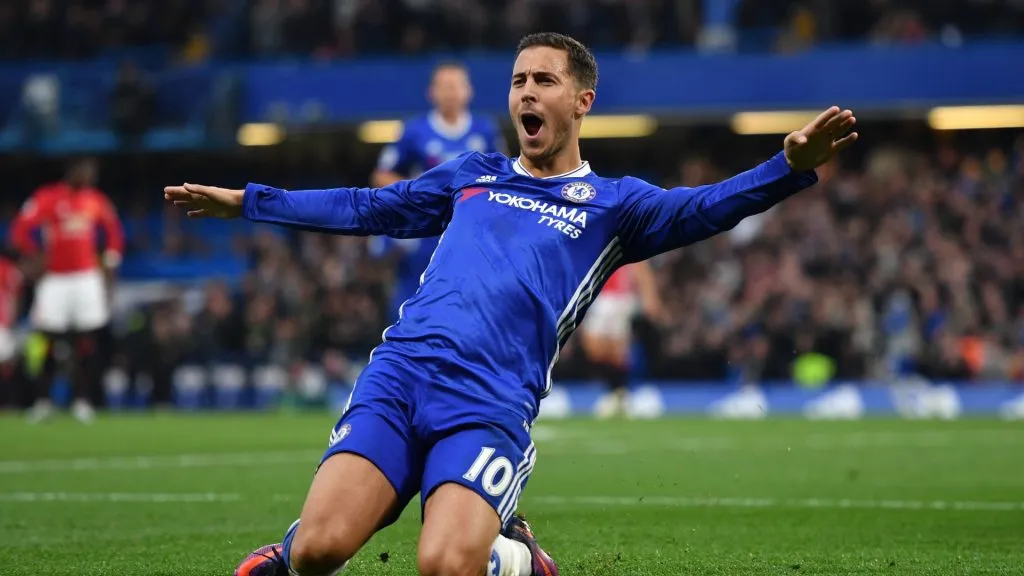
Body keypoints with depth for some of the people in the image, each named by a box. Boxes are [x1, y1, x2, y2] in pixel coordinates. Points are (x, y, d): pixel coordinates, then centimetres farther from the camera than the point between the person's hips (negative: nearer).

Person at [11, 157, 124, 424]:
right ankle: (42, 400, 8)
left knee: (87, 344, 0)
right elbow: (20, 231, -8)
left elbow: (114, 230, 20)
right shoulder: (47, 198, -6)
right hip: (55, 279, -3)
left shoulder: (96, 201, 7)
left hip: (88, 277, 3)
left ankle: (82, 401, 6)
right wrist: (38, 255, -17)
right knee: (49, 343, -2)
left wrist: (111, 259, 9)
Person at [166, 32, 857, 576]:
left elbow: (702, 208, -3)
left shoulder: (611, 203, 13)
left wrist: (791, 167, -22)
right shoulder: (473, 175, 23)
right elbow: (366, 208, 32)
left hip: (492, 406, -3)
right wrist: (244, 201, 33)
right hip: (397, 375, 3)